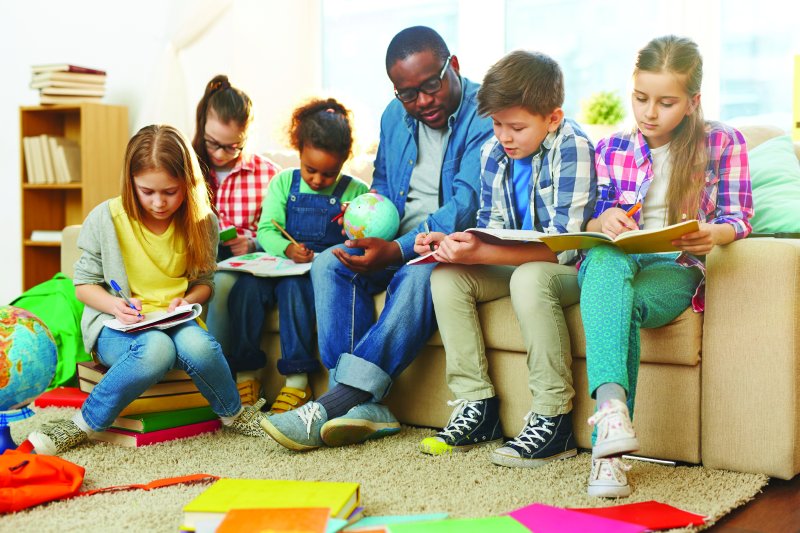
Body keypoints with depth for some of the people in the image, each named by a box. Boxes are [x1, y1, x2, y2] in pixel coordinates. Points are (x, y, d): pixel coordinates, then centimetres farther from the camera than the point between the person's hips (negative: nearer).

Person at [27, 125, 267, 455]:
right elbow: (84, 283, 2)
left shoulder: (202, 222, 0)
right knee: (156, 349, -39)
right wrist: (115, 305, -18)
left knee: (198, 345, -36)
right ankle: (83, 424, -18)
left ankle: (235, 415, -7)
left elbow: (204, 281, 12)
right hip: (116, 327, -2)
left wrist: (187, 301, -11)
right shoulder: (106, 218, -6)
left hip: (175, 322, 2)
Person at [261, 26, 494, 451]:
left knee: (418, 275, -37)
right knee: (328, 263, -19)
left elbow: (467, 206, -21)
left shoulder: (485, 116, -12)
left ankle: (337, 400, -37)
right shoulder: (394, 116, 12)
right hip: (398, 239, 7)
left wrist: (397, 251, -31)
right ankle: (363, 405, -31)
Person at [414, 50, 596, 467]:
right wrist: (455, 244, -16)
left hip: (573, 270, -7)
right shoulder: (492, 153, 1)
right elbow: (492, 229, 7)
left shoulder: (572, 147, -20)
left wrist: (479, 254, -34)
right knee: (446, 277, -11)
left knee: (529, 278, -36)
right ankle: (477, 406, -8)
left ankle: (553, 420, -26)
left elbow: (565, 245, -27)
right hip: (517, 264, 7)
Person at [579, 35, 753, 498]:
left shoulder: (724, 143, 11)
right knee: (606, 257, -38)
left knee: (624, 303, -36)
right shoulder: (611, 150, 17)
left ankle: (607, 447, -38)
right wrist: (603, 222, -14)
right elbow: (589, 226, 12)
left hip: (675, 269, -1)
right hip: (611, 265, 2)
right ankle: (612, 404, -57)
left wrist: (713, 234, -19)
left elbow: (738, 218, 5)